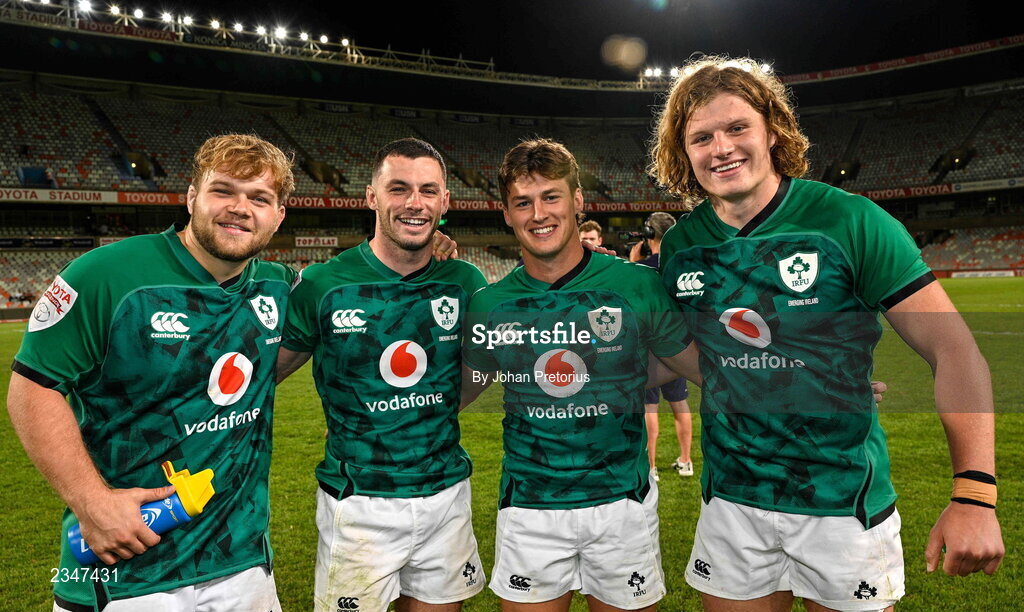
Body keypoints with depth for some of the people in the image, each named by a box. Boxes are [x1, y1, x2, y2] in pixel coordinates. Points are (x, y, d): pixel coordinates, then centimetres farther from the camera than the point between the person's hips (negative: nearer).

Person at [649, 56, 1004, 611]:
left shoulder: (849, 221, -13)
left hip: (845, 502, -2)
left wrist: (974, 494, -20)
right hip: (730, 501, 3)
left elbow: (953, 348, -13)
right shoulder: (678, 246, -2)